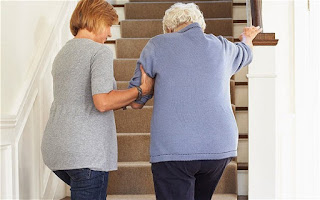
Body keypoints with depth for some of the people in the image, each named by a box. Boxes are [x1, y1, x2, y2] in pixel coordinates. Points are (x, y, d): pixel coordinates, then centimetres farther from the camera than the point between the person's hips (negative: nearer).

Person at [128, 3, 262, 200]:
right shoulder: (222, 47, 13)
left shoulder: (157, 45, 4)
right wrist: (247, 37, 62)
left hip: (172, 149, -4)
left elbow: (136, 102, 8)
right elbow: (245, 52, 40)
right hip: (220, 147, 4)